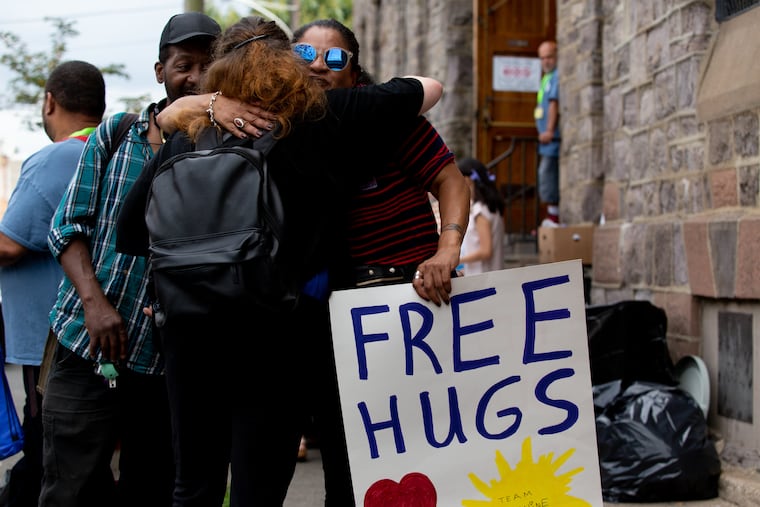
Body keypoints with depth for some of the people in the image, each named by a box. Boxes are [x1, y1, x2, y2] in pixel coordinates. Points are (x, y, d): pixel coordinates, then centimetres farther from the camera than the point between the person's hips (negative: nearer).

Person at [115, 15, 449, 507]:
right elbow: (430, 88, 13)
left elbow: (131, 233, 8)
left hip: (191, 332, 3)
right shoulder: (327, 118, 1)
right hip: (276, 337, -2)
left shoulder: (189, 137, 5)